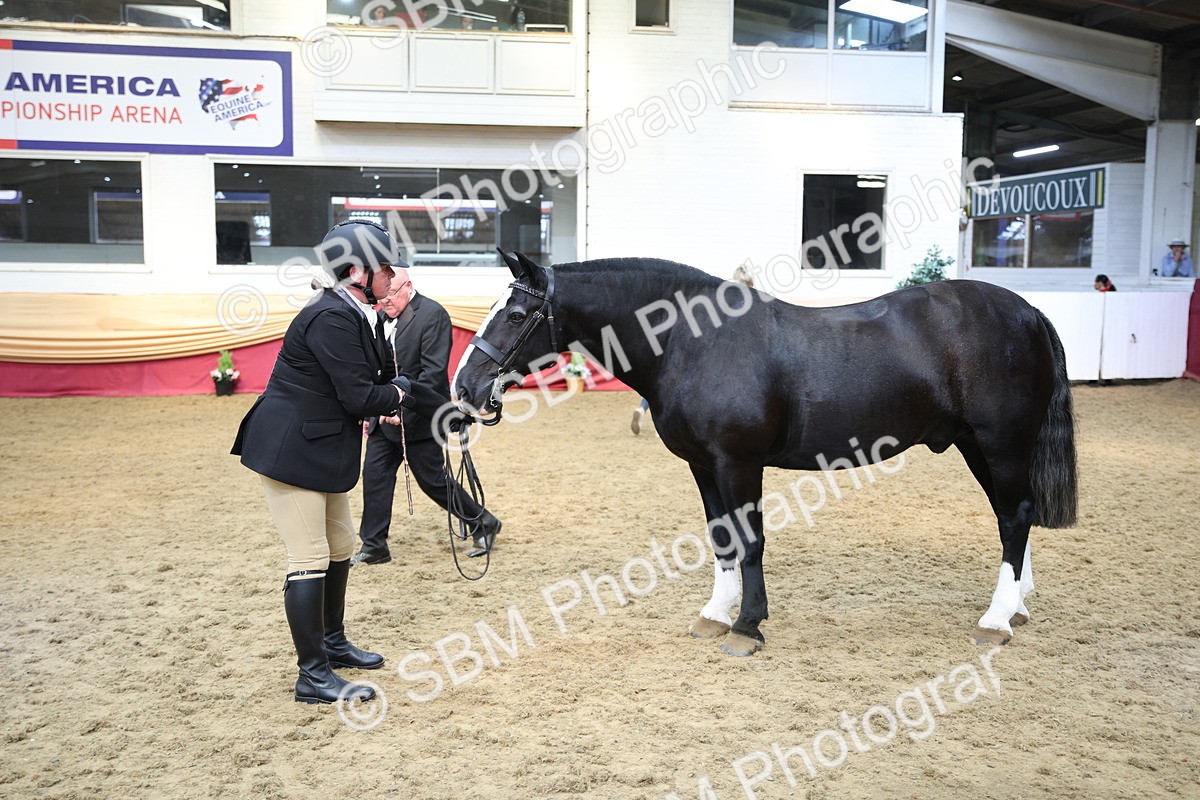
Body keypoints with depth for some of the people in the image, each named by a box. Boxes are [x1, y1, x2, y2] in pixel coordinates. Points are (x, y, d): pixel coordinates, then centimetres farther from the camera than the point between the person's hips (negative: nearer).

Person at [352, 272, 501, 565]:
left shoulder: (432, 314, -15)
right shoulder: (381, 316, 8)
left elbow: (432, 371, -21)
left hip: (420, 417, -7)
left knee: (432, 479, 2)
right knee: (374, 474, 4)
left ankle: (483, 524, 21)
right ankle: (374, 547, 16)